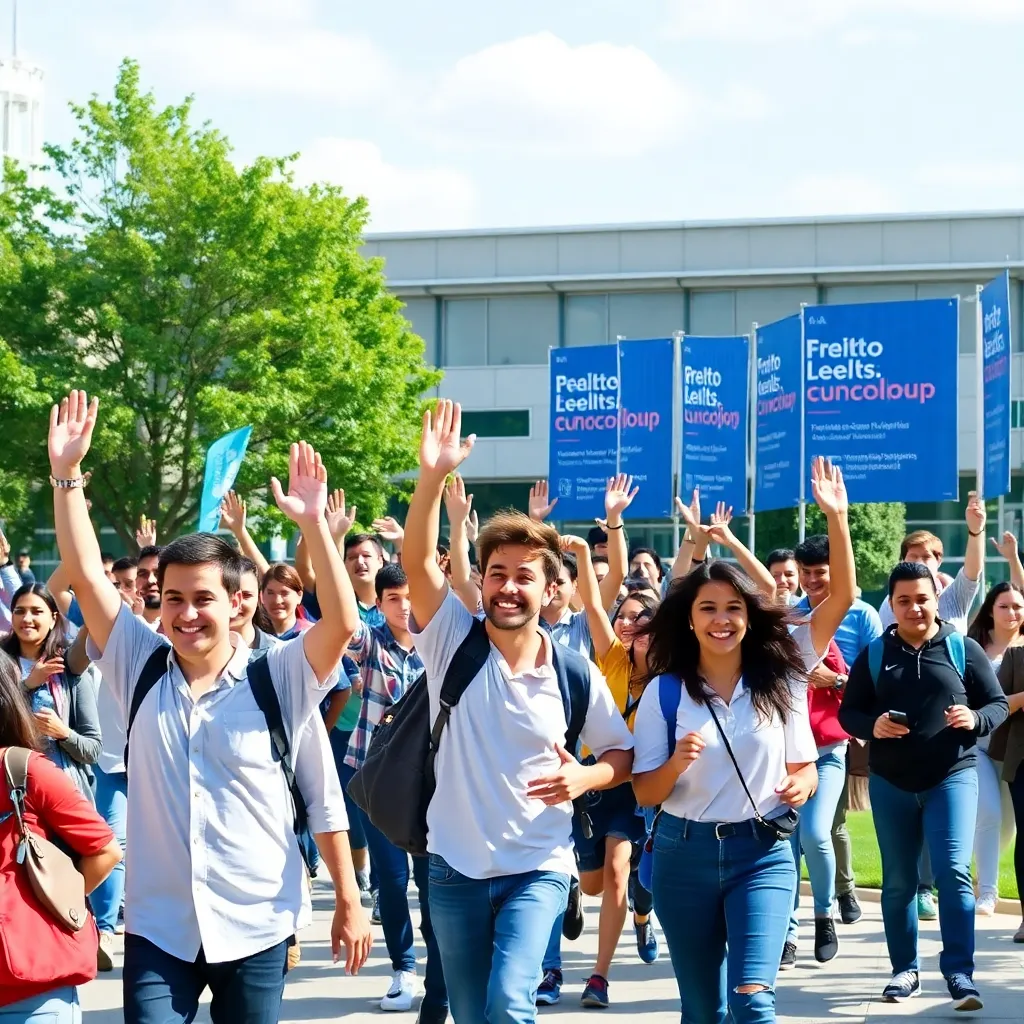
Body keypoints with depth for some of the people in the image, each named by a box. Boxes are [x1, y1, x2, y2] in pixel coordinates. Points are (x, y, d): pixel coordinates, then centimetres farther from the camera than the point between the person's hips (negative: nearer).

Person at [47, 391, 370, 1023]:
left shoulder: (278, 682, -5)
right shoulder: (140, 668, 2)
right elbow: (86, 574, -3)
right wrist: (67, 473, -10)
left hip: (256, 929, -1)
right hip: (158, 928, 2)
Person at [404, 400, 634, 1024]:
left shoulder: (576, 675, -4)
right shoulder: (453, 641, -5)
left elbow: (624, 755, 8)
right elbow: (417, 561, -20)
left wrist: (585, 778, -14)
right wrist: (434, 475, -34)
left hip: (538, 868, -2)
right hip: (455, 867, 2)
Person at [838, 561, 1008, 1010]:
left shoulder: (963, 649, 1)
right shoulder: (874, 655, 5)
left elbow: (998, 704, 3)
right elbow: (848, 712, 7)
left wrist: (975, 719, -19)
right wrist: (871, 726, -14)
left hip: (952, 776, -2)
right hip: (891, 783, 2)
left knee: (953, 872, -14)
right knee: (898, 880, 8)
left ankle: (959, 973, -12)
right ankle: (905, 970, 19)